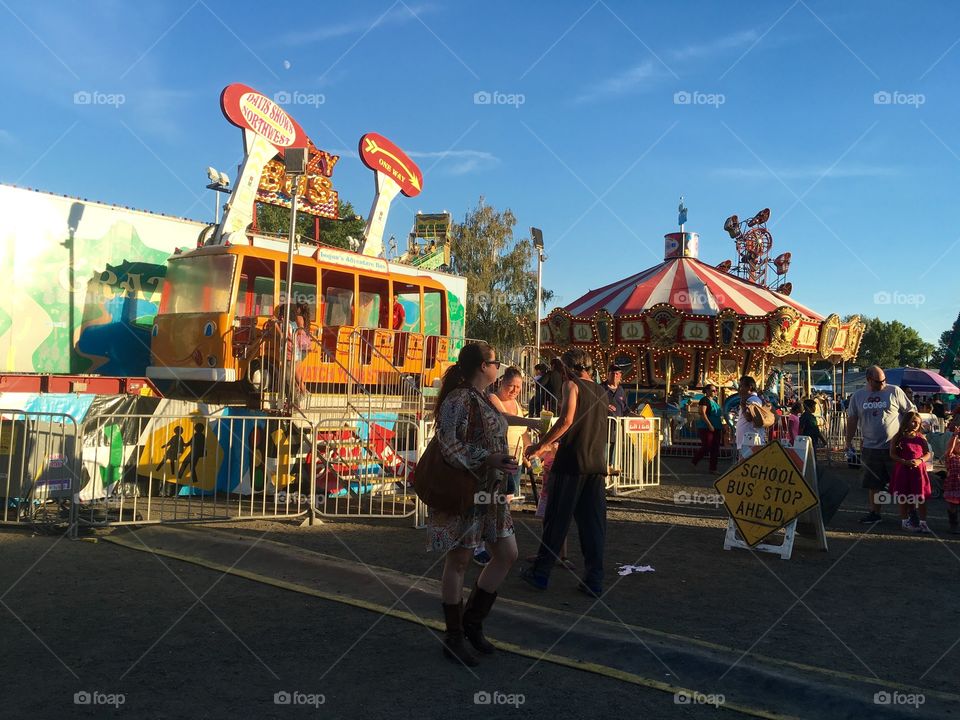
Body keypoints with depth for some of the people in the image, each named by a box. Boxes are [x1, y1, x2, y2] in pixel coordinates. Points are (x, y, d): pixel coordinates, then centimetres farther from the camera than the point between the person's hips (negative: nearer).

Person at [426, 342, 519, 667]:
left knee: (507, 554, 10)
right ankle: (454, 638, 17)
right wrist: (489, 459, -28)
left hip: (489, 492, 9)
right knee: (458, 561, 3)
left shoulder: (483, 399, 13)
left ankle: (472, 620, 24)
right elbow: (448, 445, -23)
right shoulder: (459, 399, -16)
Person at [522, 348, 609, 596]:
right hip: (597, 463, 5)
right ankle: (594, 580, 10)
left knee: (557, 519, 3)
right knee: (593, 522, 8)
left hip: (571, 460, -5)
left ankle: (540, 573, 13)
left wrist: (541, 445, -12)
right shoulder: (602, 391, 16)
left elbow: (567, 419, -18)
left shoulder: (572, 385, -4)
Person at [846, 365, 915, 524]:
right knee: (874, 483, 11)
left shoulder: (895, 391, -2)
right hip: (871, 448, 3)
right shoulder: (857, 396, 6)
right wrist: (849, 442, 11)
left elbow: (911, 413, 1)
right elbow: (852, 420, 12)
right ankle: (874, 512, 21)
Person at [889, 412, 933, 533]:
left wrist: (920, 460, -14)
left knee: (921, 497, 2)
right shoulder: (898, 437, -3)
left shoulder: (921, 437, 5)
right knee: (903, 497, 7)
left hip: (918, 470, 2)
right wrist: (905, 462, -19)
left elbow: (928, 454, 5)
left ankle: (923, 522, 9)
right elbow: (892, 455, -6)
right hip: (903, 471, -2)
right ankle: (905, 521, 19)